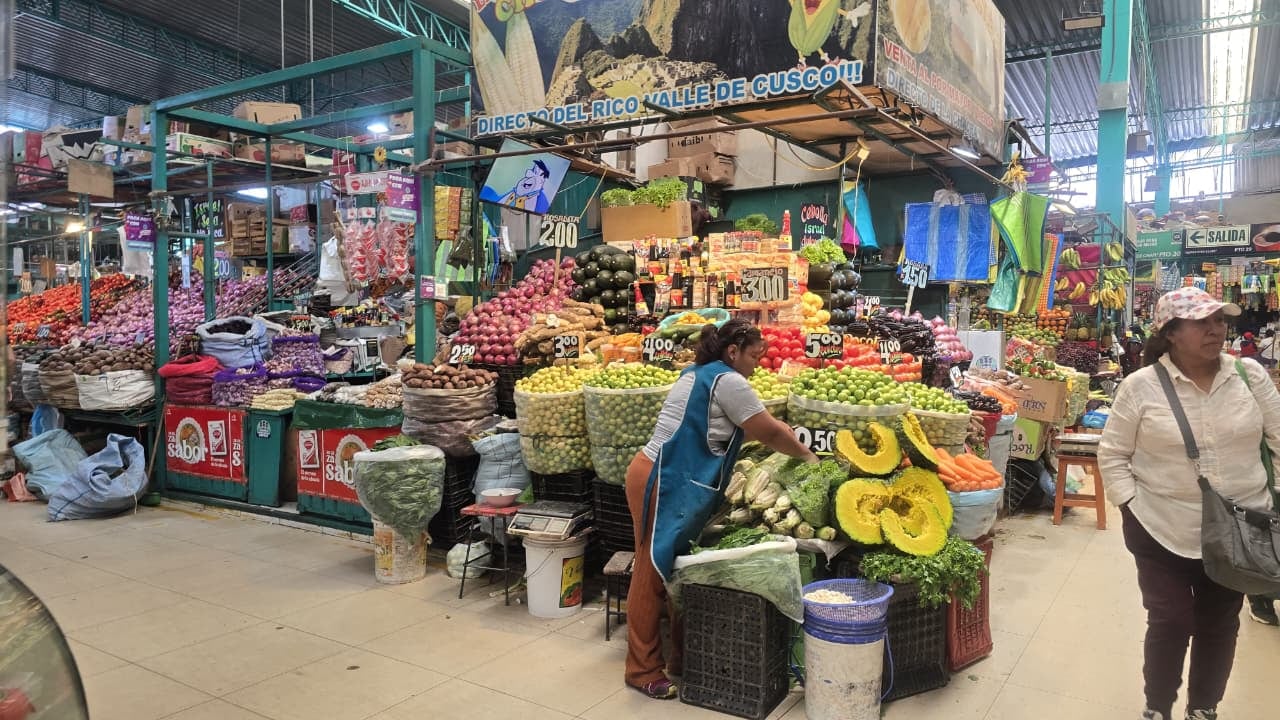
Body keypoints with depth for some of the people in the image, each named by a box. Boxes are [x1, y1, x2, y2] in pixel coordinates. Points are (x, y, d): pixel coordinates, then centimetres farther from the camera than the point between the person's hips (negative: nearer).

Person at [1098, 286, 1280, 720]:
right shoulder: (1141, 386, -10)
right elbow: (1112, 455, -3)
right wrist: (1131, 506, -9)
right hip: (1163, 533, -3)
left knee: (1220, 625, 16)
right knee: (1170, 624, 5)